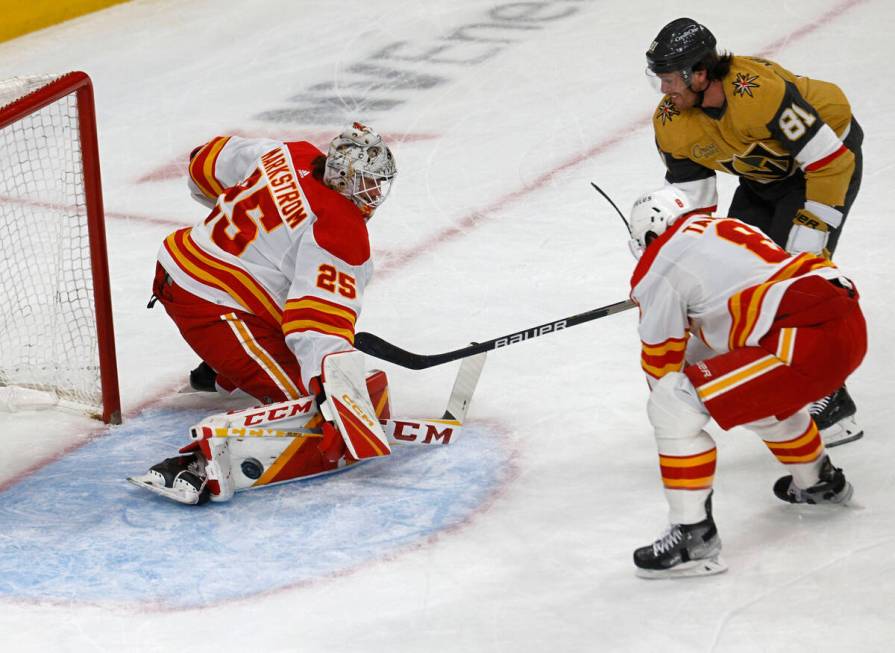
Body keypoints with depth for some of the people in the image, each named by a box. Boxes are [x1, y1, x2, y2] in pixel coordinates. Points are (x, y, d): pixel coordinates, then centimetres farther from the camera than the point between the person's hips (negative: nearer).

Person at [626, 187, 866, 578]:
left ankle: (693, 537, -7)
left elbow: (661, 359, 12)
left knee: (674, 406, -7)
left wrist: (666, 397, 33)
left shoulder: (657, 266, 4)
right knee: (764, 390, 38)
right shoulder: (727, 227, 27)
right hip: (851, 322, 9)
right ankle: (820, 483, 56)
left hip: (806, 342, -9)